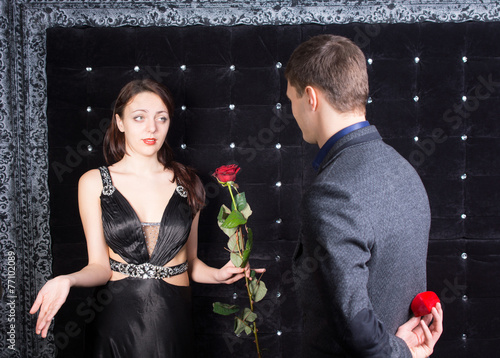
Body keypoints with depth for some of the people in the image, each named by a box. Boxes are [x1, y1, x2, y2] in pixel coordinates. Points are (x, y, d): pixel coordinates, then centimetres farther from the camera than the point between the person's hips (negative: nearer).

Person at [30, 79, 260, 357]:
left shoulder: (187, 183, 4)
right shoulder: (94, 183, -2)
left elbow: (190, 262, 10)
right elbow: (100, 266, -4)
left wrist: (217, 274, -9)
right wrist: (68, 281, -23)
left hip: (174, 320, 2)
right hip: (117, 321, -1)